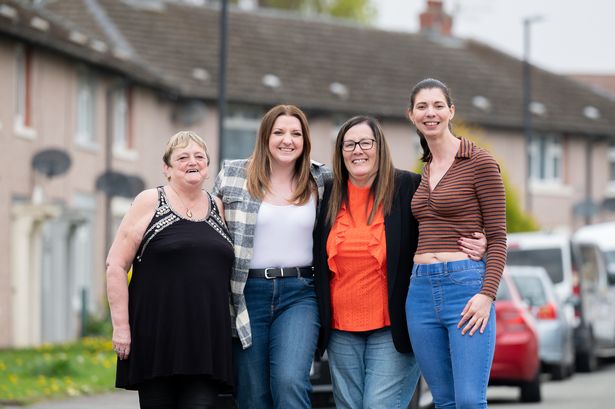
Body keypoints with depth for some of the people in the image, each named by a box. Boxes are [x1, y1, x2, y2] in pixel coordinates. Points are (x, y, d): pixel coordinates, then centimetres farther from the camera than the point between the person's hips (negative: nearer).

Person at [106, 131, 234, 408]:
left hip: (206, 340, 3)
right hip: (156, 339, -3)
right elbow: (116, 265, -2)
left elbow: (234, 273, 20)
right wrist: (121, 325, -9)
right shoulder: (150, 203, 3)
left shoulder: (219, 209, 14)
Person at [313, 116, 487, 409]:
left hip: (392, 329, -4)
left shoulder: (409, 188, -4)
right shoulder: (328, 195, 7)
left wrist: (476, 245, -16)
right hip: (341, 330, 4)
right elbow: (318, 260, 20)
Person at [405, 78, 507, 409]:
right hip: (421, 290, 6)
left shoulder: (479, 163, -2)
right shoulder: (422, 172, 17)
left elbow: (497, 236, -5)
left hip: (467, 286, -6)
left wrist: (487, 295, -16)